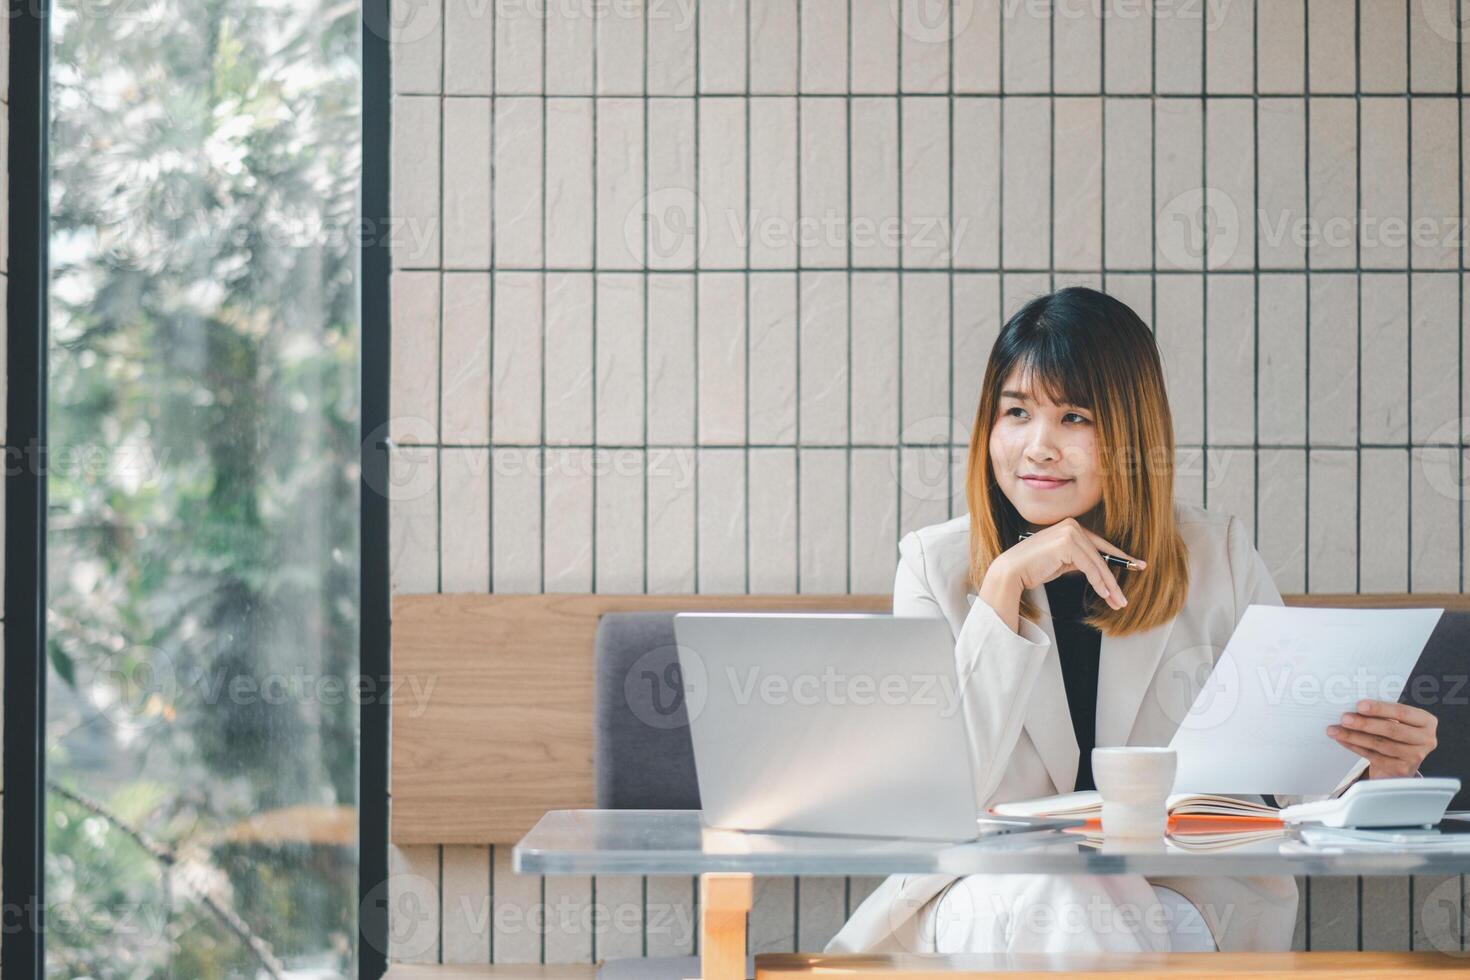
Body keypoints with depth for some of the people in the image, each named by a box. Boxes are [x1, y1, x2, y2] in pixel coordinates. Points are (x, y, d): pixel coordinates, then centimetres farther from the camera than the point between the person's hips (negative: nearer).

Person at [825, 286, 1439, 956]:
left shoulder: (1218, 557, 5)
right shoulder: (936, 564, 4)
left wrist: (1375, 763, -21)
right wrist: (1004, 585, -15)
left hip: (1180, 896, 0)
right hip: (991, 895, 0)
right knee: (1042, 903, -34)